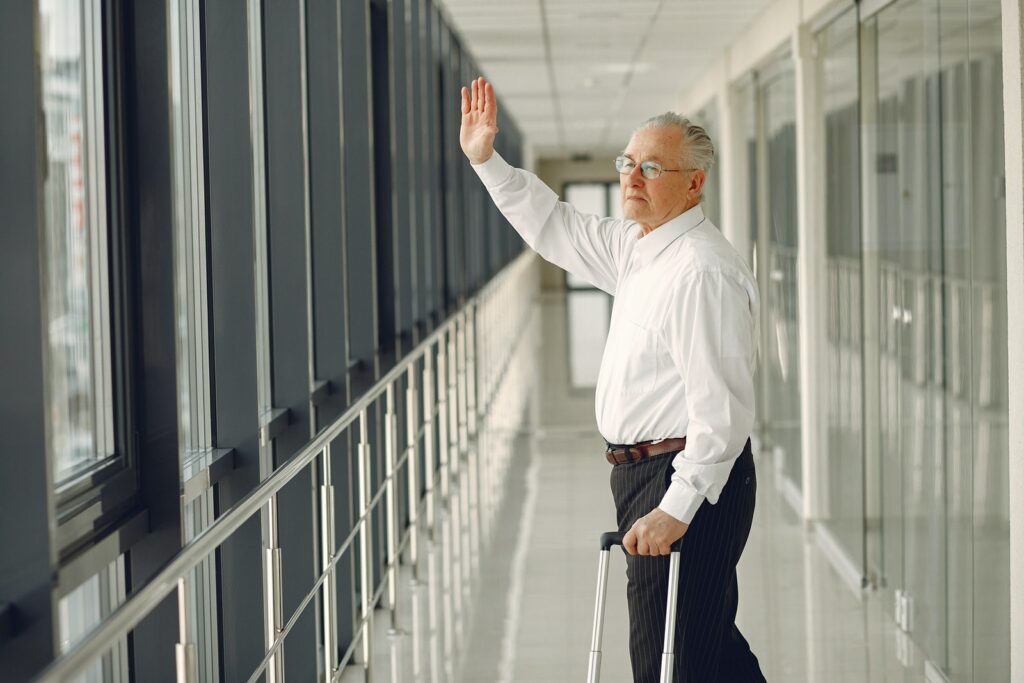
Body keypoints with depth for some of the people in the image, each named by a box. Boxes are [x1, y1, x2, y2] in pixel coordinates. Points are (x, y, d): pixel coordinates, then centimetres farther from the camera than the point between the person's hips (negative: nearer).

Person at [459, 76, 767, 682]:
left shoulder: (704, 271, -20)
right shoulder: (635, 247, 11)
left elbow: (721, 408, -24)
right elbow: (554, 228, 28)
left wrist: (676, 509, -26)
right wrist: (486, 160, 23)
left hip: (691, 480, -10)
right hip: (645, 473, 10)